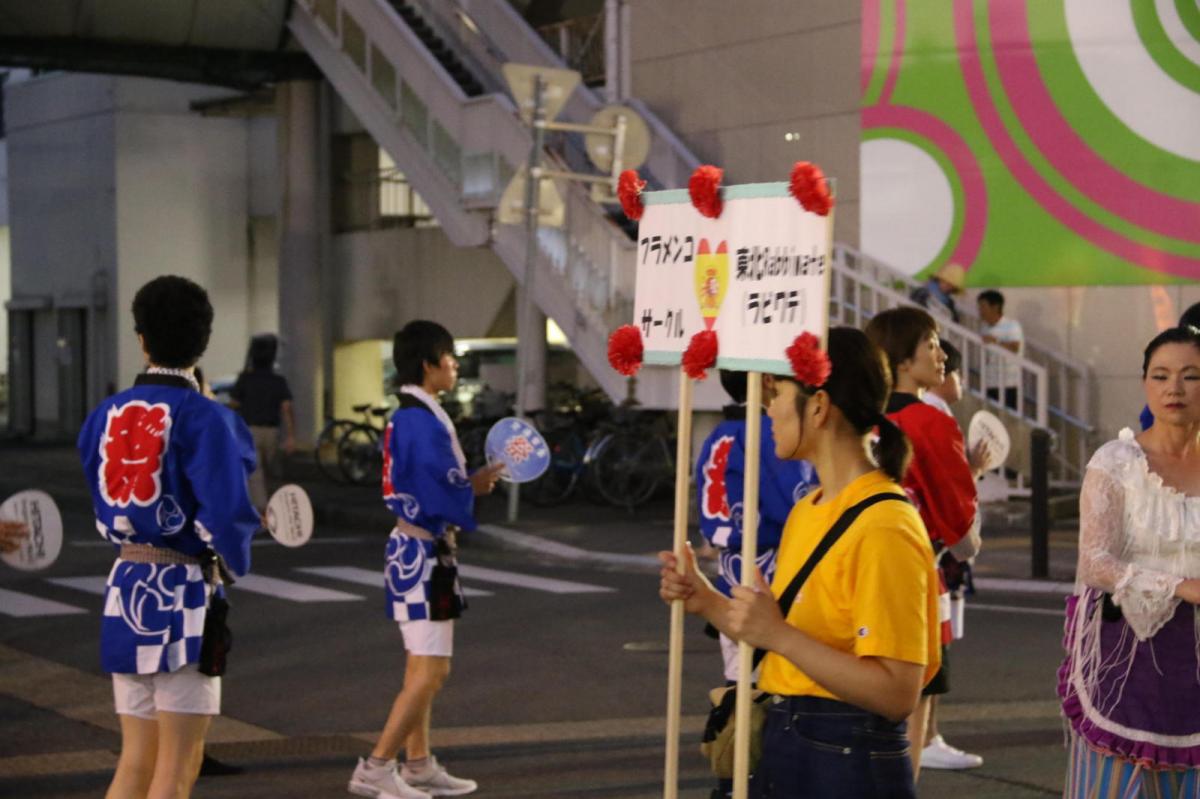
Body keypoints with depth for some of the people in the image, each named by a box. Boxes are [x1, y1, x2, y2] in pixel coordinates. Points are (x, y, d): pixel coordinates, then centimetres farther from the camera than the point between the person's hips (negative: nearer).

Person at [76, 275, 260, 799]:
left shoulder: (105, 415, 5)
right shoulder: (202, 417, -12)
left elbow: (105, 508, 10)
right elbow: (227, 514, -17)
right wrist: (235, 559, 1)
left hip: (123, 587, 6)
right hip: (184, 594, -6)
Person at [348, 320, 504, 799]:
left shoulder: (408, 417, 12)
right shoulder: (422, 422, -20)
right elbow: (438, 494, -24)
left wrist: (471, 481, 2)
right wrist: (475, 488, -6)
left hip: (415, 551, 11)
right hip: (423, 556, -11)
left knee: (426, 669, 17)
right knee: (429, 672, -8)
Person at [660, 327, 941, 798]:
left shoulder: (884, 528, -19)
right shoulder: (806, 511, 9)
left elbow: (897, 693, -24)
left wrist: (778, 634, -27)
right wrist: (707, 603, 3)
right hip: (782, 749, 8)